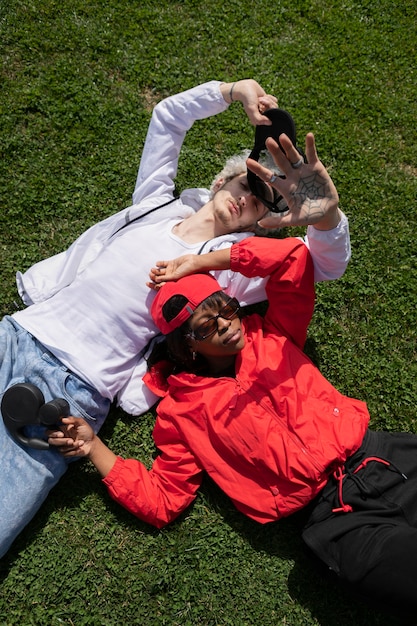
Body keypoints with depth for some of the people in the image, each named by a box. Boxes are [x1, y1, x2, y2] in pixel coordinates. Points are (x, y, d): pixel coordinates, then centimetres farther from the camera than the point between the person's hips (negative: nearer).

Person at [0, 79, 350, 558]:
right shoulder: (157, 204, 14)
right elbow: (168, 115, 20)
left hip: (70, 389, -4)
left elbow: (328, 265, -6)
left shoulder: (232, 263, 2)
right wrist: (237, 90, 8)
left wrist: (324, 212, -28)